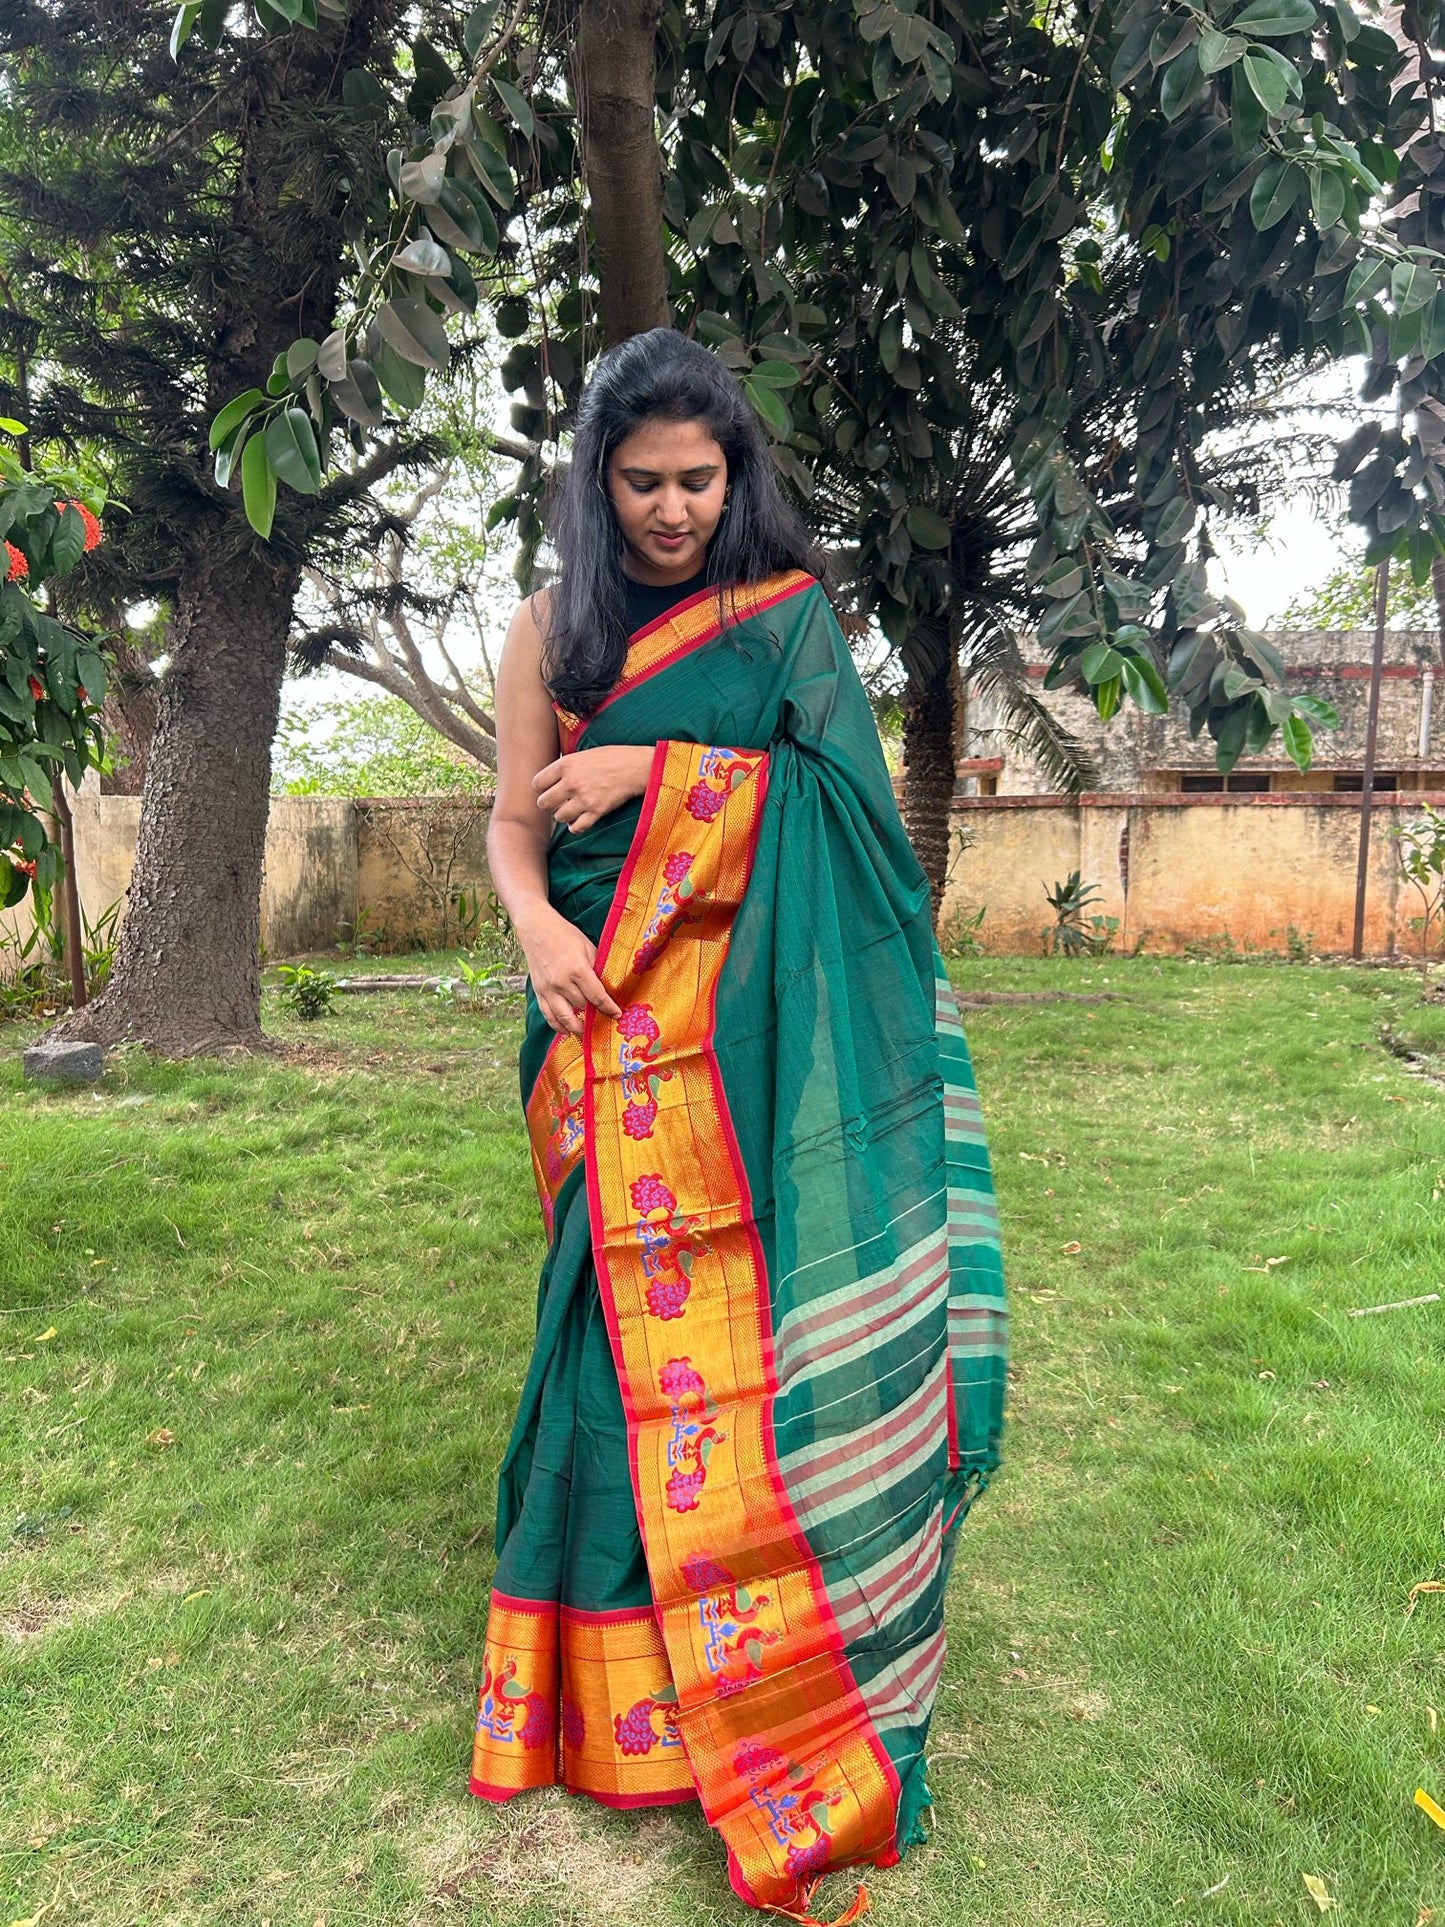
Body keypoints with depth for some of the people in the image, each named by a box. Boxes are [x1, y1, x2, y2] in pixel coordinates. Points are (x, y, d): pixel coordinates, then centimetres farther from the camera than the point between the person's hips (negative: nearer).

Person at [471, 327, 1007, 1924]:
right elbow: (511, 823, 6)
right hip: (618, 1021, 1)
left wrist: (645, 769, -10)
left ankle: (789, 1659, 15)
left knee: (769, 1305, -3)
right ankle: (633, 1681, 18)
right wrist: (536, 925, -15)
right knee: (632, 1314, 1)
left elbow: (829, 785, -2)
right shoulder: (553, 629, 10)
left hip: (761, 1027, 0)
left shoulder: (787, 610, 9)